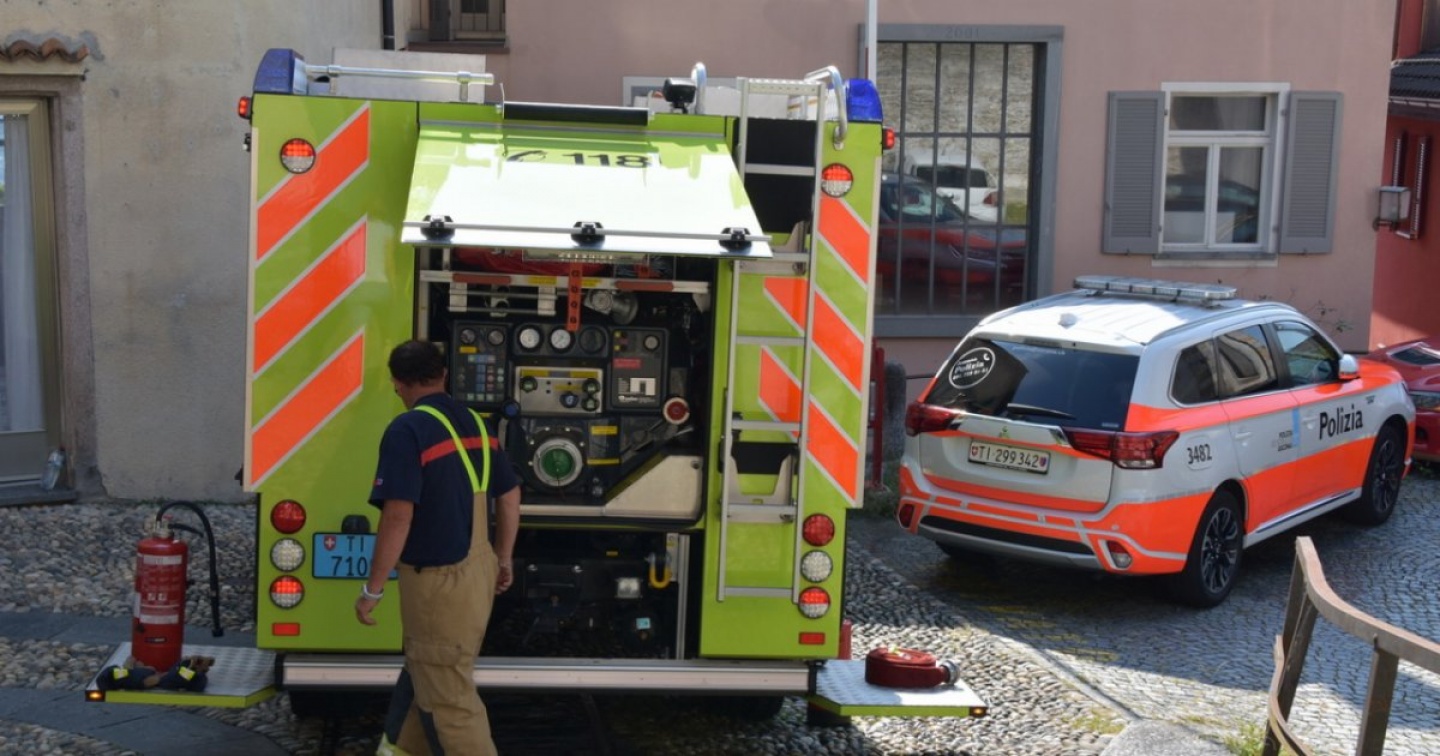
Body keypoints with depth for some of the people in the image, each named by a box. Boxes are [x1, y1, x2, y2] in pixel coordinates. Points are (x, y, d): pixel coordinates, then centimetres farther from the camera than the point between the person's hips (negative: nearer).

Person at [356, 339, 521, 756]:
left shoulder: (407, 429, -17)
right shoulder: (476, 422, 7)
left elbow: (399, 514, -23)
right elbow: (510, 495, 14)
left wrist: (373, 588, -16)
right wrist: (503, 560, 26)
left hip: (439, 579, -8)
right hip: (478, 570, 8)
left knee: (448, 695, 1)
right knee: (426, 670, 25)